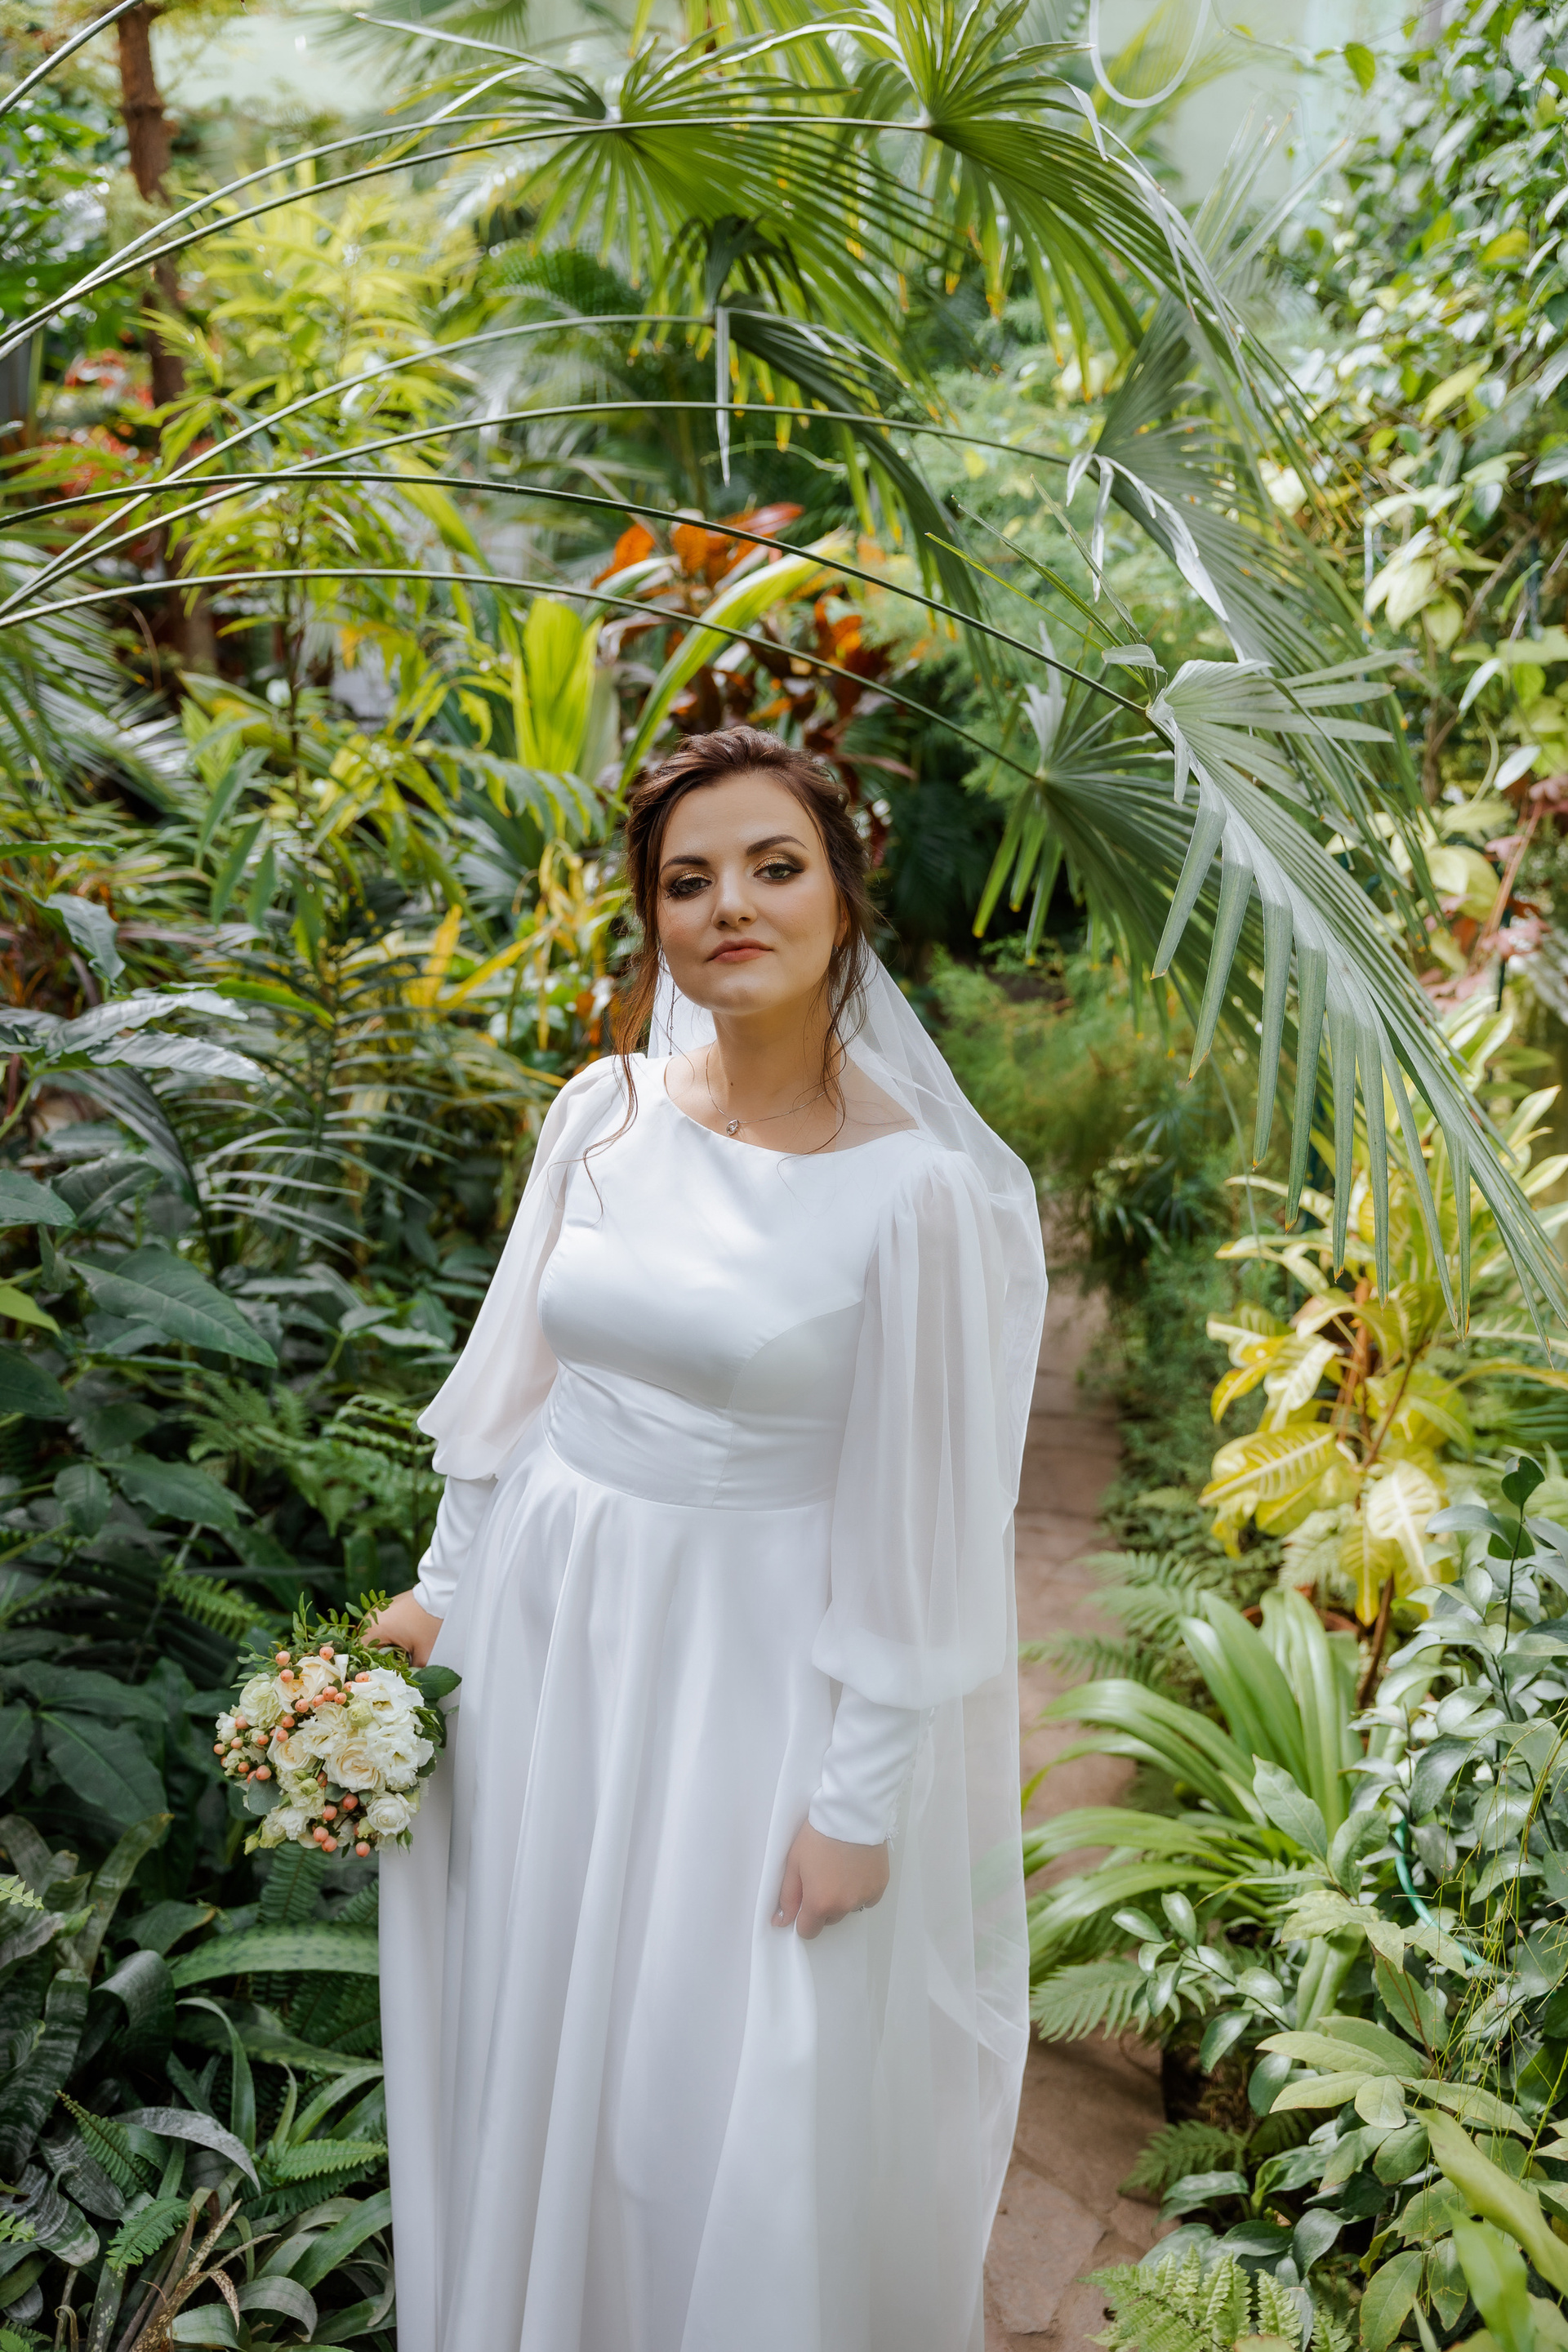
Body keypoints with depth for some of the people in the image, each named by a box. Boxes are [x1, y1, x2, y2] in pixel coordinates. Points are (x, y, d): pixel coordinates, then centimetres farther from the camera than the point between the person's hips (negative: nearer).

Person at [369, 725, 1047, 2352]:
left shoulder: (914, 1185, -17)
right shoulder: (602, 1113, -3)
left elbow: (916, 1520, -13)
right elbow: (518, 1380, 9)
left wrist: (860, 1803, -11)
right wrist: (444, 1588, 13)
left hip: (759, 1663, -5)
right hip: (549, 1624, 5)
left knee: (748, 2093, 9)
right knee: (534, 2037, 21)